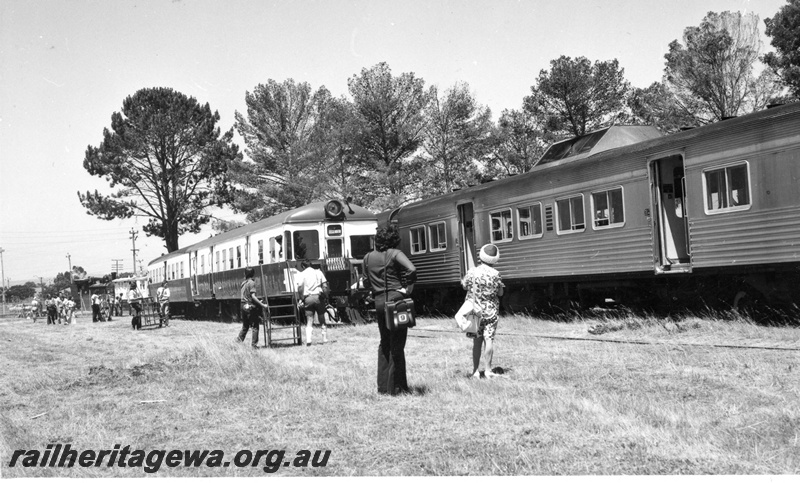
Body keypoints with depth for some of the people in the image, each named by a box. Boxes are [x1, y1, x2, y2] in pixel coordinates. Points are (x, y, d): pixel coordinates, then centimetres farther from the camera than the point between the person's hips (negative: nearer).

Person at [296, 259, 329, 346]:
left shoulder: (301, 274, 2)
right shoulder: (318, 272, 9)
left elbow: (300, 288, -8)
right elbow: (325, 286, 2)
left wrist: (301, 299, -1)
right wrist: (326, 298, 6)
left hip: (308, 298, -1)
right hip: (318, 297, 1)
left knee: (309, 321, 1)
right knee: (322, 319, 13)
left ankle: (308, 340, -13)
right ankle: (325, 339, 13)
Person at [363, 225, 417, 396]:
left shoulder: (368, 257, 10)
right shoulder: (395, 254, -7)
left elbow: (366, 283, 12)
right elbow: (412, 269, -21)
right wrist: (408, 287, -9)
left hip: (379, 302, 5)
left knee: (384, 343, 17)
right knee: (397, 345, 2)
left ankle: (383, 386, 18)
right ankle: (395, 386, 5)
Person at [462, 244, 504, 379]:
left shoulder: (472, 272, -7)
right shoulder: (495, 274, -10)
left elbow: (464, 286, 10)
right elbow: (500, 293, -1)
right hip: (490, 311, -2)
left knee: (477, 341, 9)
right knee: (489, 340, 0)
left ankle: (476, 370, 11)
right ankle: (487, 369, -1)